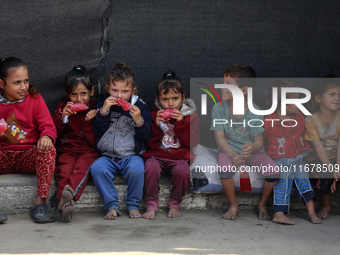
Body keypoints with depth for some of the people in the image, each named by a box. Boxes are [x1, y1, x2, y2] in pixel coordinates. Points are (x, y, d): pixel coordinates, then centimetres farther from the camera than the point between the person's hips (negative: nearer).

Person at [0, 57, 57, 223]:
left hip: (28, 156, 0)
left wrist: (46, 136, -27)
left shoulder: (35, 99, 4)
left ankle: (40, 203, -30)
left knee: (48, 149, -31)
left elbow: (48, 126, -2)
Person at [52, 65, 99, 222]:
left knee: (82, 166, -37)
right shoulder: (63, 106, 14)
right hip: (67, 151, 2)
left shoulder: (95, 109, 6)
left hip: (88, 151, -1)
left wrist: (88, 122, -14)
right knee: (65, 169, -33)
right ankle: (65, 205, -53)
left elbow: (95, 142, 0)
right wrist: (62, 118, -7)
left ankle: (70, 194, -62)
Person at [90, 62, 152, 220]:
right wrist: (103, 112, -12)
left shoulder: (140, 107, 5)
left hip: (131, 155, -2)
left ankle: (133, 206, -11)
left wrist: (139, 121, -18)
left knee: (136, 170, -33)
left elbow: (147, 137, 0)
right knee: (97, 169, -29)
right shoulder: (103, 105, 10)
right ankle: (112, 206, -17)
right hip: (108, 156, 2)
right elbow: (97, 132, -2)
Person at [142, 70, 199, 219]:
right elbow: (151, 144, 2)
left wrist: (180, 123, -13)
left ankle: (174, 205, -9)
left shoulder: (190, 115, 7)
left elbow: (193, 142, -5)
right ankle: (151, 206, -16)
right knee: (151, 168, -32)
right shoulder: (154, 115, 8)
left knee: (183, 171, -33)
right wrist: (157, 126, -13)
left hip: (179, 157, -1)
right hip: (157, 156, 1)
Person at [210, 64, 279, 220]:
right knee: (225, 168, -34)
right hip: (229, 149, 0)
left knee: (273, 171, -23)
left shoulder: (254, 112, -11)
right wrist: (233, 154, -30)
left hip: (252, 150, 1)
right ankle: (233, 206, -7)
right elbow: (219, 138, -12)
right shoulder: (219, 109, -9)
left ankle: (263, 205, 6)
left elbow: (259, 140, -11)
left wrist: (252, 147, -36)